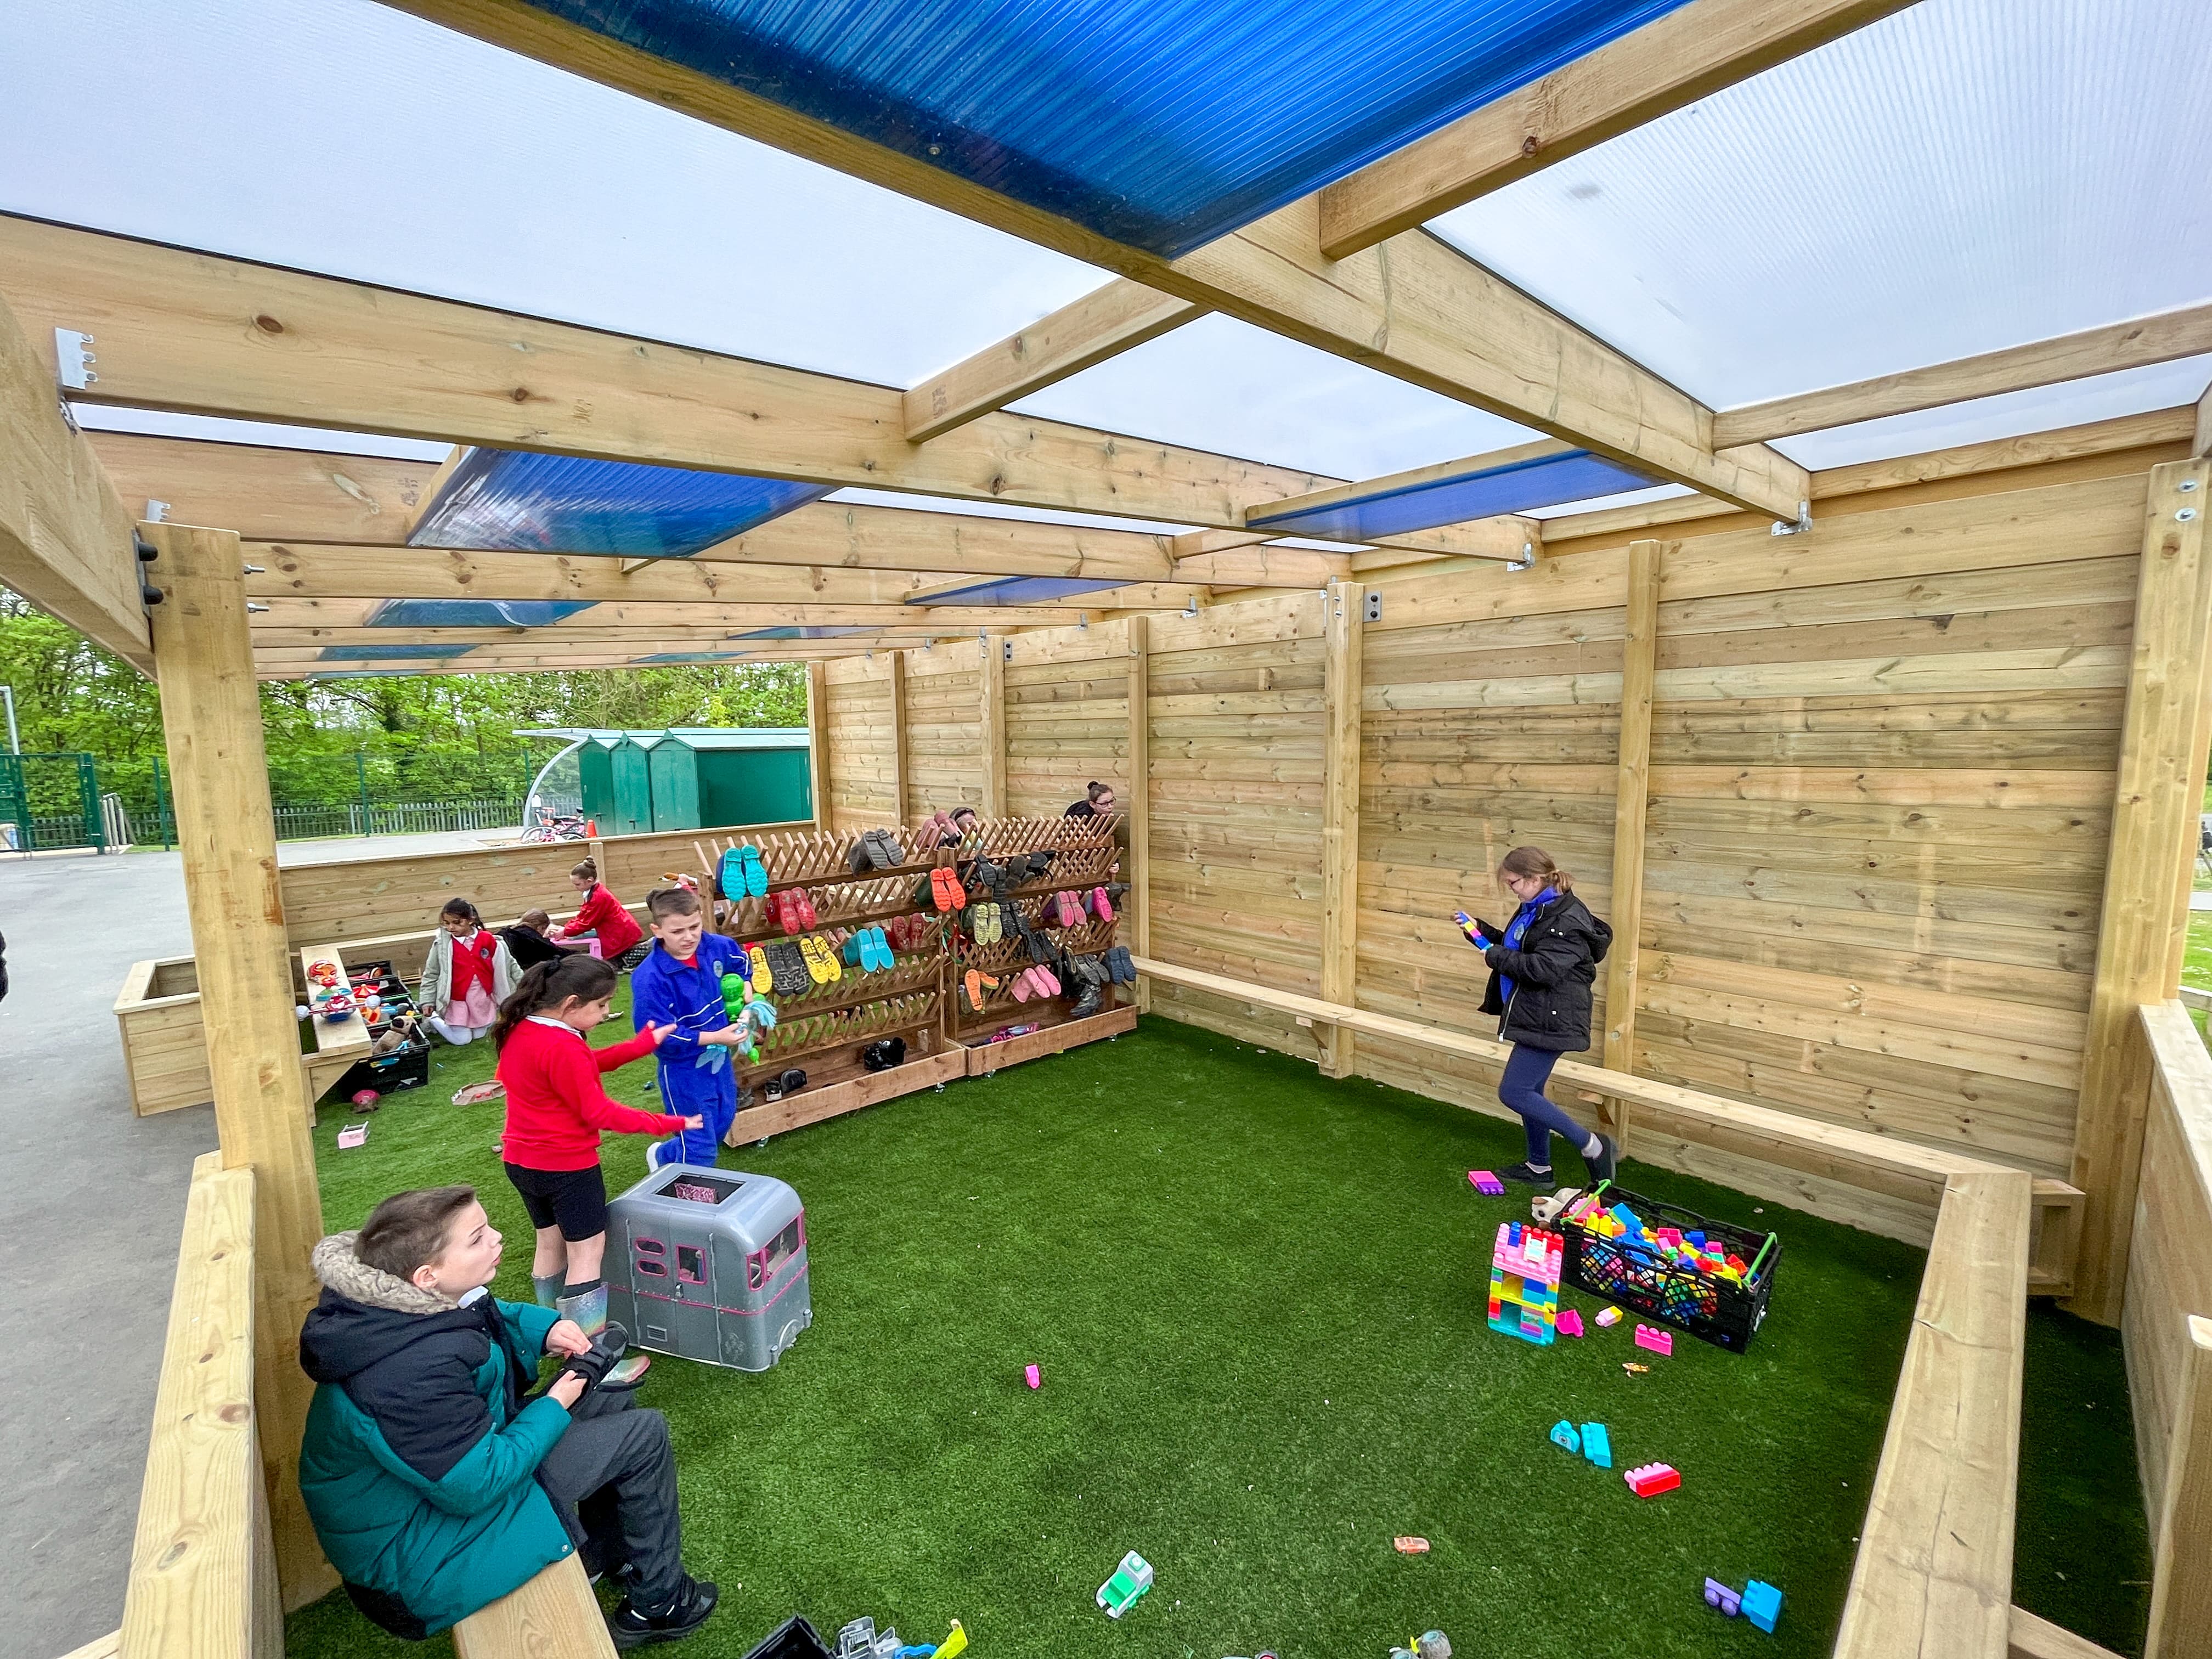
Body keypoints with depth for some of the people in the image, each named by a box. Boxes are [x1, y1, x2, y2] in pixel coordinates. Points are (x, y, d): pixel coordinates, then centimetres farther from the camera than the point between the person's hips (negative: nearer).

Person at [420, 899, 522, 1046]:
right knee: (462, 1040, 1)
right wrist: (427, 1002, -2)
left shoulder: (489, 940, -8)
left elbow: (509, 964, 3)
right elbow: (431, 975, 0)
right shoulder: (442, 945, -10)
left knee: (479, 1035, 10)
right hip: (457, 1001, -2)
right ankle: (431, 1018, 25)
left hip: (484, 999, 2)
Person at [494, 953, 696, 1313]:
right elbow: (599, 1112, -22)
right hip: (566, 1166, -9)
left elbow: (587, 1065, 8)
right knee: (588, 1251, 4)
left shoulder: (518, 1029, 1)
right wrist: (665, 1123, -17)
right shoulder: (563, 1049, -28)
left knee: (551, 1244, 22)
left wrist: (642, 1044, 2)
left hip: (521, 1161, 9)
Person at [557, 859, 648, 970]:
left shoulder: (599, 897, -23)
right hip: (622, 931, 10)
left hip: (623, 934, -10)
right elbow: (582, 917, 10)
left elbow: (587, 923, -16)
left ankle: (647, 951, -1)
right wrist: (564, 930, 0)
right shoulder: (594, 893, 8)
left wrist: (565, 932, -8)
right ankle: (643, 949, 14)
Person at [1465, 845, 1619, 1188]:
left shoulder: (1567, 921, -21)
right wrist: (1482, 932, 8)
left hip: (1550, 1020, -10)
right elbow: (1515, 947, 22)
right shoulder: (1535, 909, 10)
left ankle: (1594, 1147, 3)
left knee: (1514, 1092, -9)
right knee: (1529, 1092, 17)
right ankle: (1539, 1167, 32)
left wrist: (1495, 956, -18)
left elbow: (1544, 968, -28)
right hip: (1534, 1016, 10)